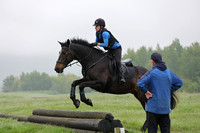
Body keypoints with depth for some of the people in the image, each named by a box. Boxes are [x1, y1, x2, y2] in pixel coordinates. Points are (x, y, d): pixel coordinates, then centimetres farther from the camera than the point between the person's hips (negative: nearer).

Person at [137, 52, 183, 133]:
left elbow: (139, 84, -24)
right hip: (166, 107, 5)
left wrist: (146, 92, -9)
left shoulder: (151, 72, -12)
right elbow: (179, 82, 16)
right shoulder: (169, 72, 5)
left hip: (153, 106, -5)